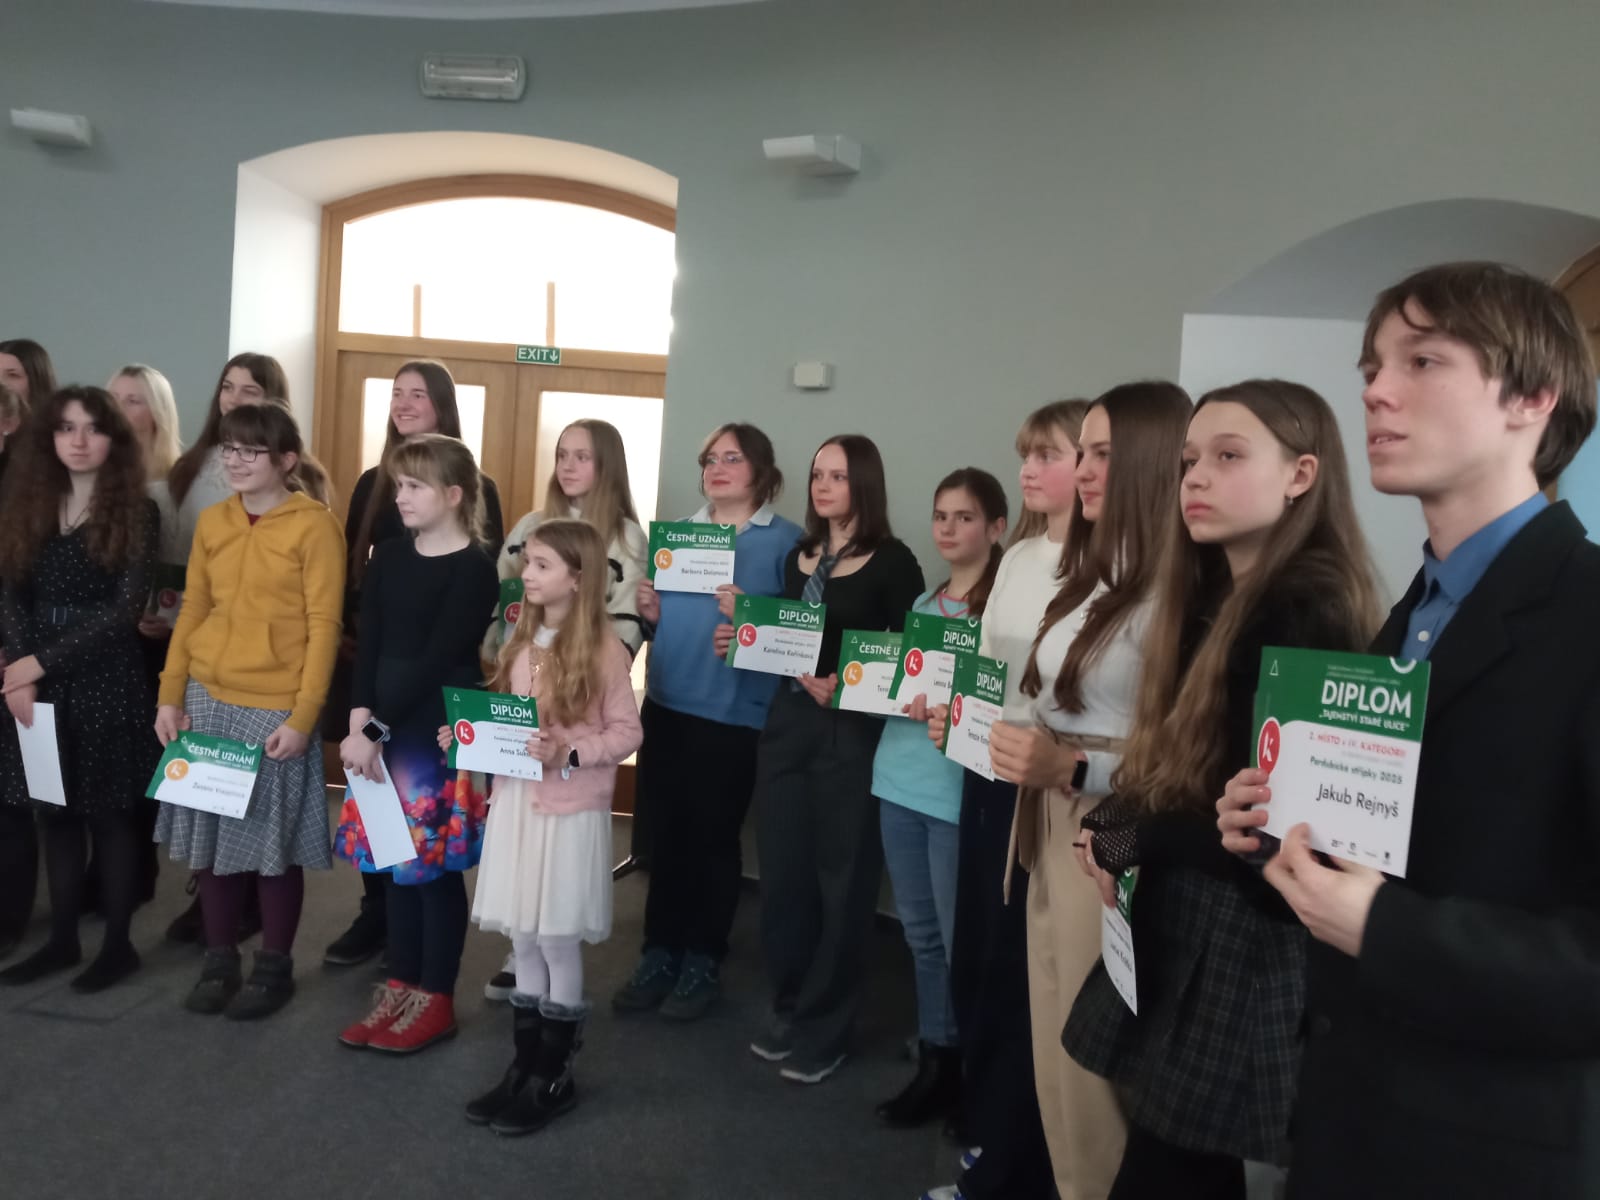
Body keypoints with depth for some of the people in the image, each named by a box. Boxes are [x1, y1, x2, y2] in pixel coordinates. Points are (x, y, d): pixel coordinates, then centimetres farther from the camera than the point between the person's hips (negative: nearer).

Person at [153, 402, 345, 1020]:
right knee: (211, 834, 12)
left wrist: (302, 718, -15)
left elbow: (323, 627, -11)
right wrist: (170, 696, 5)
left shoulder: (315, 526, -9)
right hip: (208, 700, 5)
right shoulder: (212, 521, 8)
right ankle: (218, 961, 27)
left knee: (272, 842, 5)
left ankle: (274, 967, 22)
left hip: (274, 707, -5)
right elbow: (192, 612, 11)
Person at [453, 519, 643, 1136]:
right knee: (523, 941, 13)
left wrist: (569, 753, -21)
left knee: (558, 942, 4)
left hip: (570, 810, -6)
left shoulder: (603, 650, -10)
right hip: (513, 800, 6)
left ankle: (554, 1077, 19)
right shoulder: (519, 640, 9)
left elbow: (628, 732, -9)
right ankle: (524, 1066, 27)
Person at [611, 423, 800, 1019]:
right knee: (663, 832, 11)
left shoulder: (786, 540, -4)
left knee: (714, 836, 7)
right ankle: (659, 953, 26)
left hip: (735, 714, -5)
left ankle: (702, 962, 22)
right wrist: (650, 613, -3)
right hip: (666, 705, 5)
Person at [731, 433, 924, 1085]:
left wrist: (848, 685, -23)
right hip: (787, 721, 6)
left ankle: (824, 1029, 18)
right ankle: (789, 1010, 28)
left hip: (852, 733, -6)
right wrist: (745, 632, -2)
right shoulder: (798, 557, 12)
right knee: (781, 873, 11)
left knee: (839, 880, 4)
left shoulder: (892, 562, -6)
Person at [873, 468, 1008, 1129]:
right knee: (920, 932, 16)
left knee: (960, 938, 2)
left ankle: (964, 1068, 18)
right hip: (899, 778, 8)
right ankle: (933, 1057, 29)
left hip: (960, 787, -7)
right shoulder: (923, 601, 15)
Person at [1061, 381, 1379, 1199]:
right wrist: (1113, 821, -6)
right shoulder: (1222, 602, 11)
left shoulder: (1307, 618, -18)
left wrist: (1124, 836, -9)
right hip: (1184, 943, 9)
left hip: (1244, 962, -8)